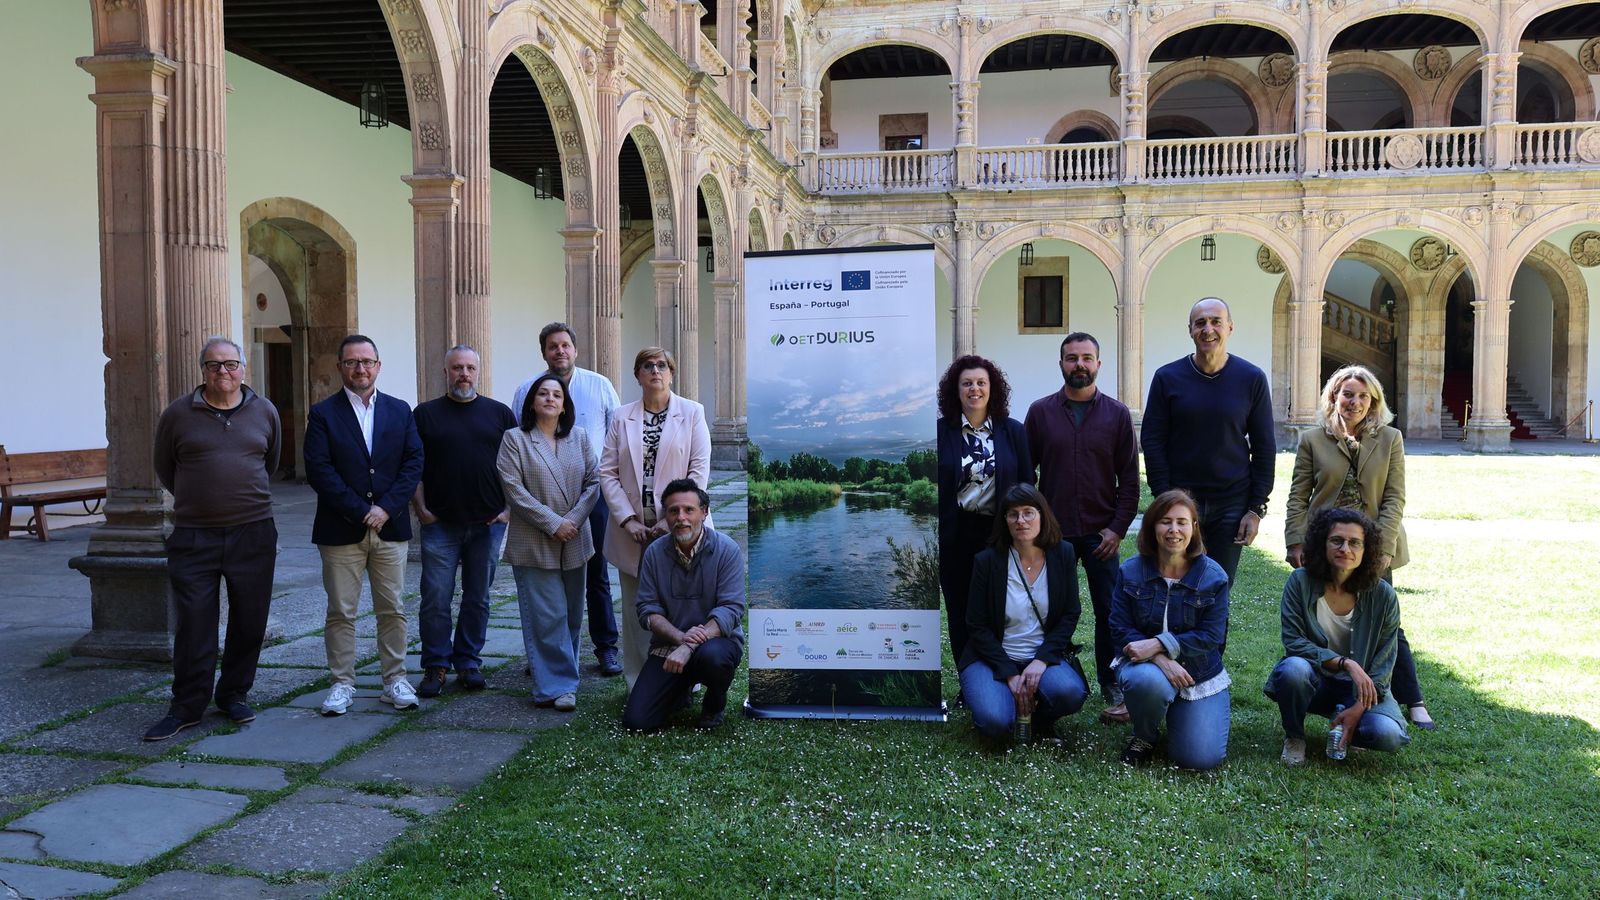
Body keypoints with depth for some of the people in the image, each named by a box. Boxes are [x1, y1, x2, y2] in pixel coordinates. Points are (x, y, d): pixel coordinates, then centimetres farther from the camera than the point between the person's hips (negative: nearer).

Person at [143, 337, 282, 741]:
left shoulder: (264, 412, 5)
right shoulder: (178, 414, 0)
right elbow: (164, 469, 13)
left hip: (253, 534, 2)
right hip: (194, 537, -1)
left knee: (249, 623, 8)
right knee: (193, 625, 2)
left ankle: (234, 694, 24)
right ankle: (187, 706, 14)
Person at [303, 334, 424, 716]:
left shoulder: (400, 411, 9)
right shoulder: (323, 414, 1)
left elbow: (414, 462, 2)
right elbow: (319, 470, -8)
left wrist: (386, 508, -10)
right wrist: (361, 512, -13)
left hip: (390, 527, 2)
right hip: (341, 530, -2)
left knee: (392, 610, 6)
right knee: (341, 612, 4)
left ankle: (395, 680, 16)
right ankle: (342, 684, 14)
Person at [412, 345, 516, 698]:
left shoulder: (499, 413, 8)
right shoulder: (426, 414, 5)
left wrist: (509, 508, 1)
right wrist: (421, 510, -4)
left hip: (488, 523, 1)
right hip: (440, 524, -1)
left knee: (478, 599, 9)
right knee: (436, 599, -1)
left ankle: (468, 662, 21)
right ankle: (435, 666, 11)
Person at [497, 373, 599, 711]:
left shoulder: (579, 437, 10)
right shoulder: (515, 438, 0)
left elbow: (592, 483, 6)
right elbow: (513, 488, -9)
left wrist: (573, 520, -9)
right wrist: (552, 523, -14)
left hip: (574, 541, 4)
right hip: (534, 543, -4)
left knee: (572, 616, 9)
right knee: (547, 617, -6)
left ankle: (554, 682, 22)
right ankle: (559, 686, 1)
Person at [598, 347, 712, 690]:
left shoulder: (692, 412, 3)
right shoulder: (621, 418, 7)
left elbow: (699, 470, -4)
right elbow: (608, 472, 3)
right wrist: (628, 519, -8)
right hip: (632, 530, 2)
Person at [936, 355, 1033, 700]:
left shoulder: (1013, 431, 4)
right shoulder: (940, 432, -1)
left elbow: (1027, 485, 6)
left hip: (999, 533, 0)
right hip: (955, 536, 0)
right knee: (960, 612, 8)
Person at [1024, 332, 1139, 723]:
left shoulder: (1117, 414, 4)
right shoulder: (1040, 411, 4)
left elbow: (1129, 479, 4)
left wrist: (1117, 529, -4)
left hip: (1101, 534, 0)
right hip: (1053, 532, 0)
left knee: (1109, 612, 2)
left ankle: (1112, 689, 13)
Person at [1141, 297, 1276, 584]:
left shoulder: (1252, 379, 0)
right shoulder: (1167, 377, -1)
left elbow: (1264, 448, 3)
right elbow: (1152, 442, -1)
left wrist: (1257, 508, -2)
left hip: (1231, 504, 0)